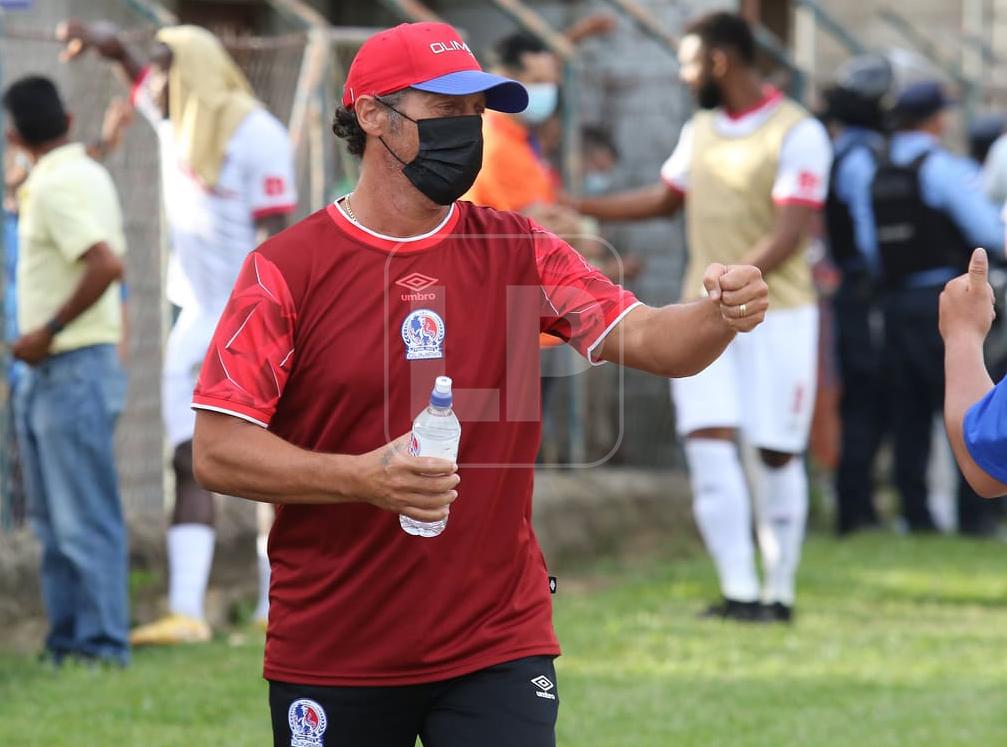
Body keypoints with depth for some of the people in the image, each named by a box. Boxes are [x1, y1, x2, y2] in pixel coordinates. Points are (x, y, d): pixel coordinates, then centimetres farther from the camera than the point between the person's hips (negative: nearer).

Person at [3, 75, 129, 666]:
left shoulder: (57, 187, -16)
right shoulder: (88, 174, 15)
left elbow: (107, 265, -27)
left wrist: (48, 331, -20)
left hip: (73, 369, -10)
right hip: (54, 373, 10)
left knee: (84, 519, -7)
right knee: (54, 520, 13)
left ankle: (102, 643, -4)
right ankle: (68, 640, 17)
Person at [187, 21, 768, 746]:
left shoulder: (518, 252, 6)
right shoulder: (289, 267, -4)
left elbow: (644, 340, -5)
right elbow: (218, 452, -8)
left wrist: (720, 316, -27)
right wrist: (362, 478, -22)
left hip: (498, 649, 2)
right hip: (330, 654, -1)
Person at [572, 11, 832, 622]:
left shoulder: (797, 134, -11)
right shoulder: (700, 130, 12)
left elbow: (787, 236, -19)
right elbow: (665, 199, 29)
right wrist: (572, 208, 25)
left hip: (777, 315, -5)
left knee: (778, 455, 1)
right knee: (710, 443, -9)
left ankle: (779, 591, 14)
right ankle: (739, 590, -10)